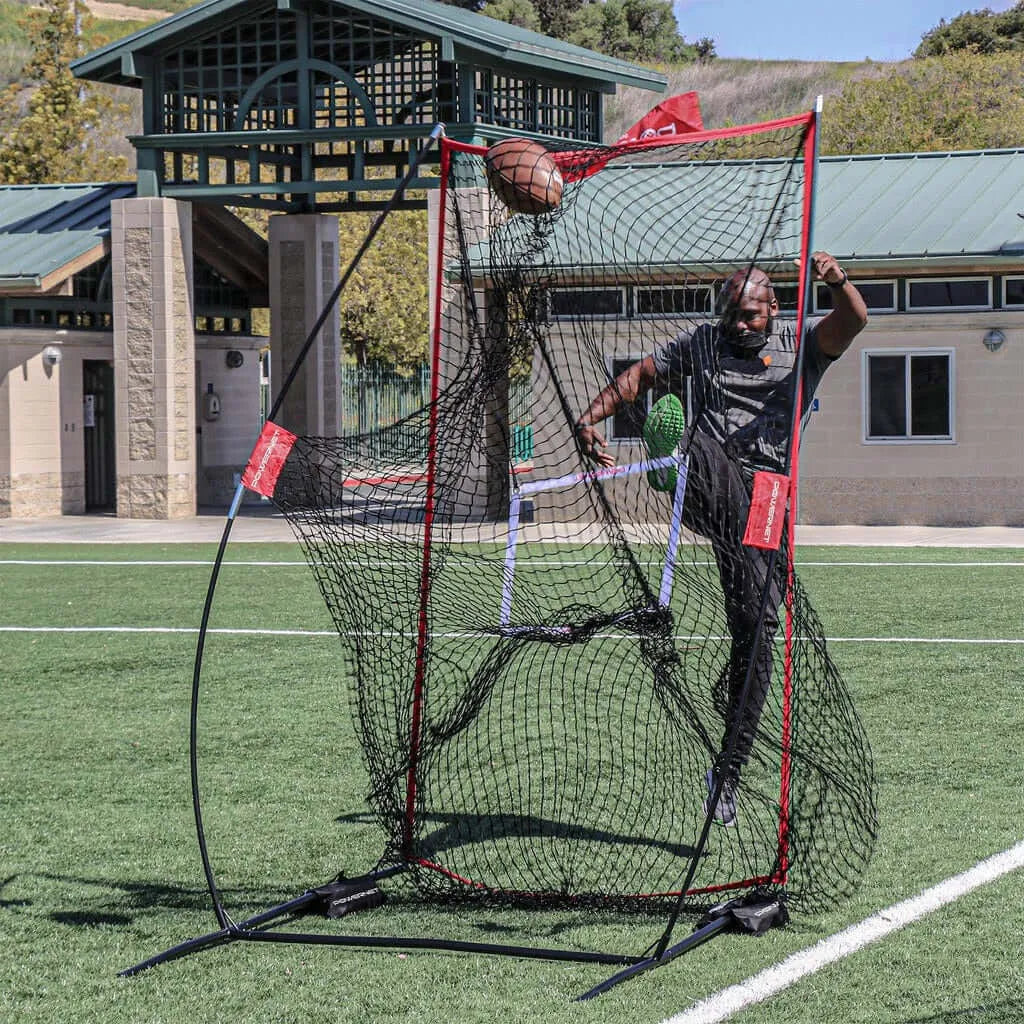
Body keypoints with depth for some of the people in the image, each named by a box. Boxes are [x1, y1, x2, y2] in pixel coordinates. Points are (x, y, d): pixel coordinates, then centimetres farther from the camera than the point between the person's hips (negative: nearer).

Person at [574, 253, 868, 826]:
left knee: (757, 632, -4)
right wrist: (591, 417, 9)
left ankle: (729, 773, 4)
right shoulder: (703, 344, 20)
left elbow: (854, 320, -4)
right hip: (711, 479, 1)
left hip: (767, 496, -1)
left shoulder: (803, 344, 13)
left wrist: (837, 280, -26)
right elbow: (639, 375, 25)